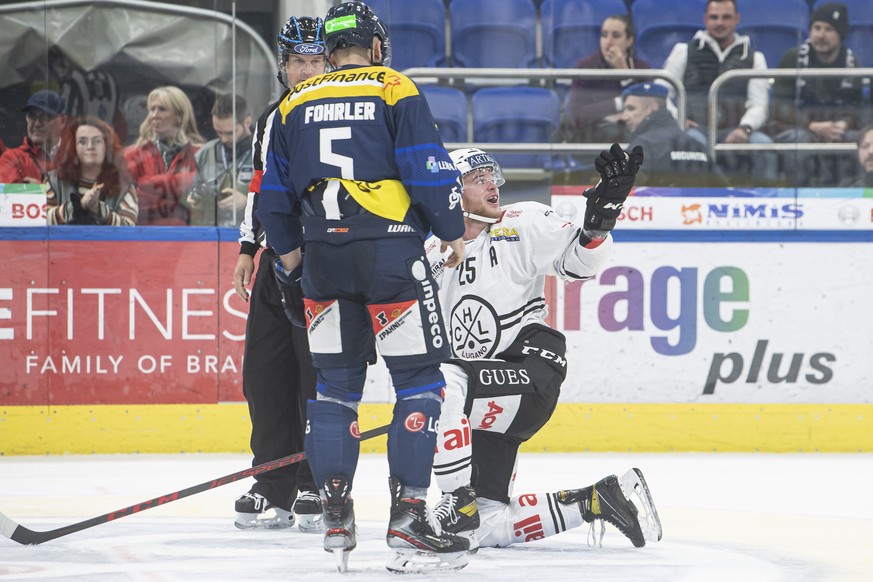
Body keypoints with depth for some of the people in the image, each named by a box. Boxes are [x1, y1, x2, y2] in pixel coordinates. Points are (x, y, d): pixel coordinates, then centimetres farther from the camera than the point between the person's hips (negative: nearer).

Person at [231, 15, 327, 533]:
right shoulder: (272, 120, 17)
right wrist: (249, 248, 22)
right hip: (279, 255, 7)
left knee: (320, 372, -10)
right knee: (266, 371, 5)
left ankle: (319, 490, -4)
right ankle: (274, 491, 12)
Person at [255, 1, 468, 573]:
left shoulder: (296, 104, 13)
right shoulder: (396, 91, -1)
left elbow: (275, 193, 16)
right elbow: (428, 167, -7)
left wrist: (290, 250, 29)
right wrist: (453, 231, 5)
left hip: (323, 253, 5)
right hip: (390, 248, -5)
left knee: (335, 382, 13)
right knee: (420, 379, -1)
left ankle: (336, 519, 6)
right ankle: (408, 519, -9)